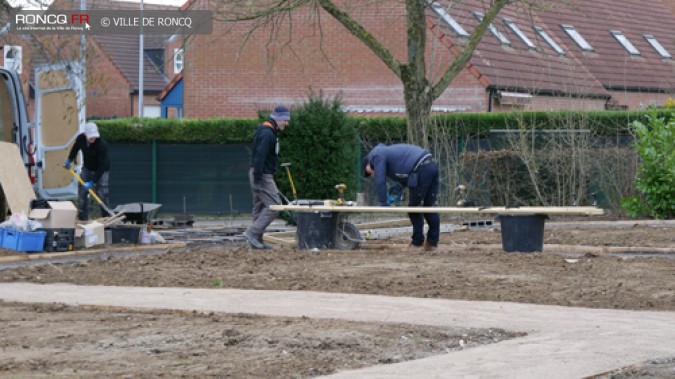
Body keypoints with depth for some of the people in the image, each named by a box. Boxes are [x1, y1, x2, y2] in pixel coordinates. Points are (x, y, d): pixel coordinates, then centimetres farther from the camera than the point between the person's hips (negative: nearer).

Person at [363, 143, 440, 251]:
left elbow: (380, 180, -2)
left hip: (421, 170, -9)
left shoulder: (377, 155, 6)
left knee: (413, 206, 3)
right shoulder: (387, 151, 33)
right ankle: (432, 242, 12)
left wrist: (383, 202, 2)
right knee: (428, 206, 12)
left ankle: (417, 241, 7)